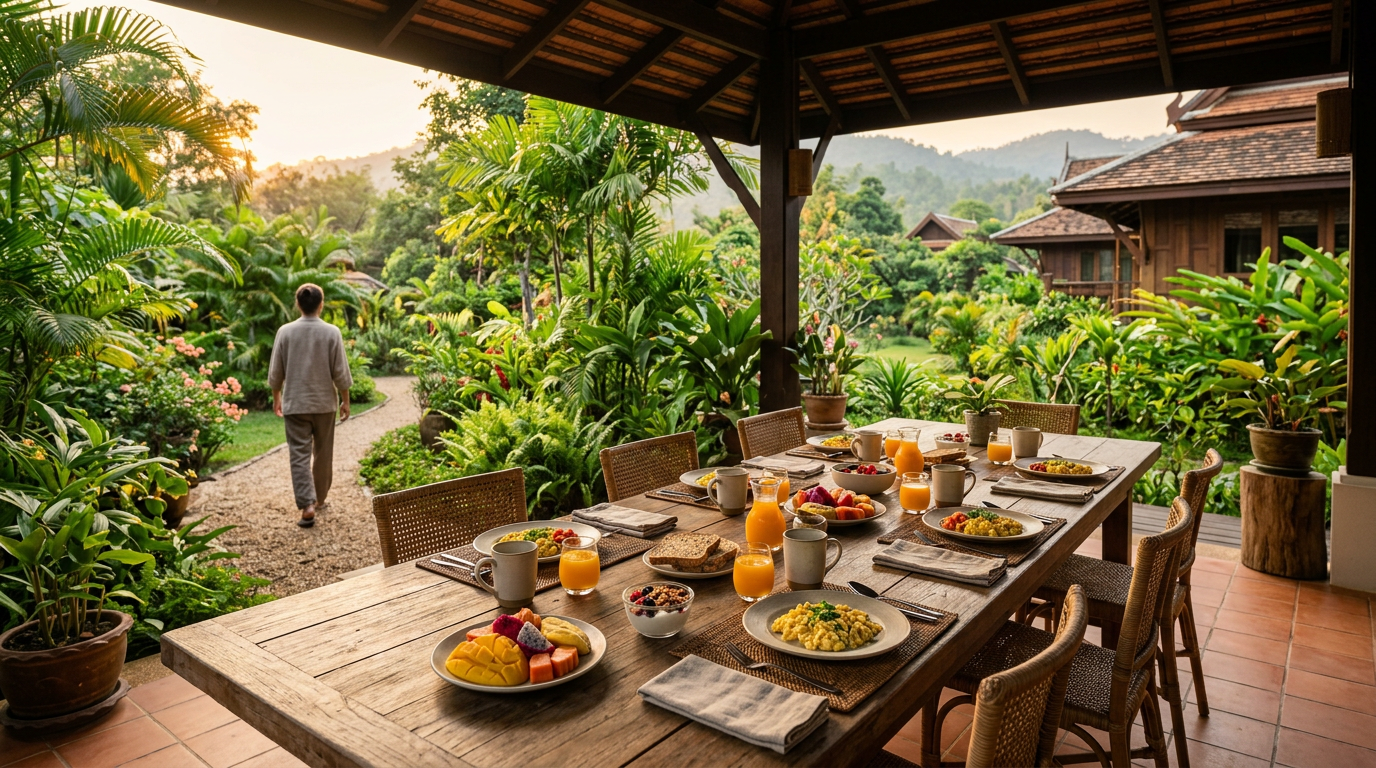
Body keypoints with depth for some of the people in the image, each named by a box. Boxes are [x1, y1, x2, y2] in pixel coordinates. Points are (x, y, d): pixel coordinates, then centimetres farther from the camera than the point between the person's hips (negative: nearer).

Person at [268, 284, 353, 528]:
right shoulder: (332, 332, -8)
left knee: (300, 454, 0)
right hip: (324, 402, 0)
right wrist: (345, 401, 6)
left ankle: (307, 504, -12)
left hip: (295, 404, 0)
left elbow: (275, 372, 1)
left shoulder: (285, 332, -5)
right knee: (323, 453, 15)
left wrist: (276, 397, 17)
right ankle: (319, 498, 30)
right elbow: (341, 372, -6)